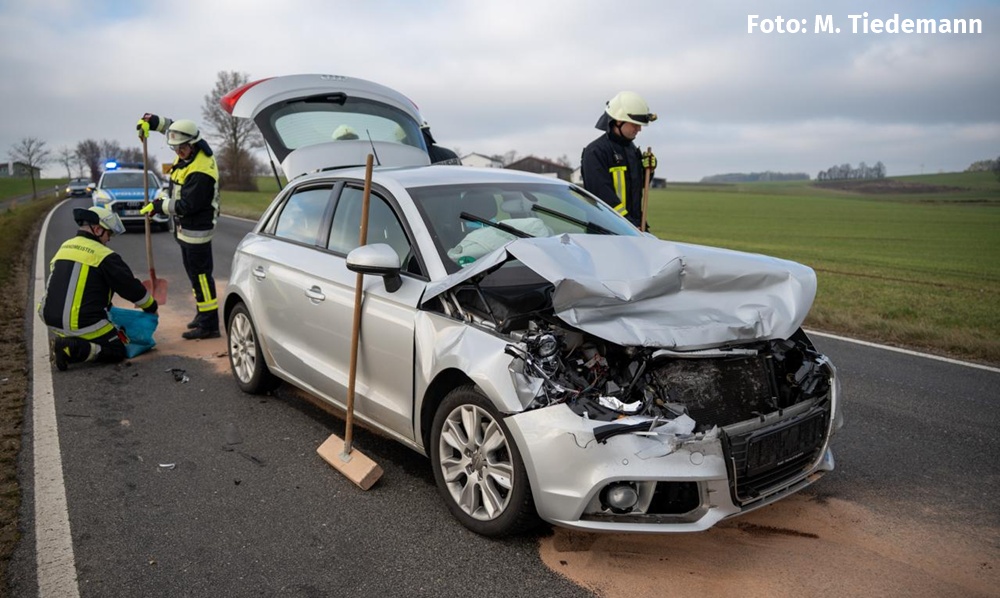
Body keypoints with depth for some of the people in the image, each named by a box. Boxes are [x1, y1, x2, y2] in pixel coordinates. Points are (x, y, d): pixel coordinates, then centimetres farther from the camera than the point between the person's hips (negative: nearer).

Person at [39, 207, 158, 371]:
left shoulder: (64, 248, 15)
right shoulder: (104, 255, -9)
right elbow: (130, 287, -5)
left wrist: (106, 306, 33)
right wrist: (151, 307, 13)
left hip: (52, 319, 8)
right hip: (82, 324, -8)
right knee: (118, 352, 5)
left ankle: (67, 341, 8)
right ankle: (72, 349, -15)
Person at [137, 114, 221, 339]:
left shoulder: (200, 172, -26)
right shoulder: (189, 152, 3)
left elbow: (187, 206, -24)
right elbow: (171, 125, 23)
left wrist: (159, 206, -14)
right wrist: (150, 120, 8)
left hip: (197, 230, -10)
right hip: (186, 228, 10)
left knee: (201, 275, -9)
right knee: (194, 273, 18)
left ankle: (209, 325, -6)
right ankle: (202, 313, 29)